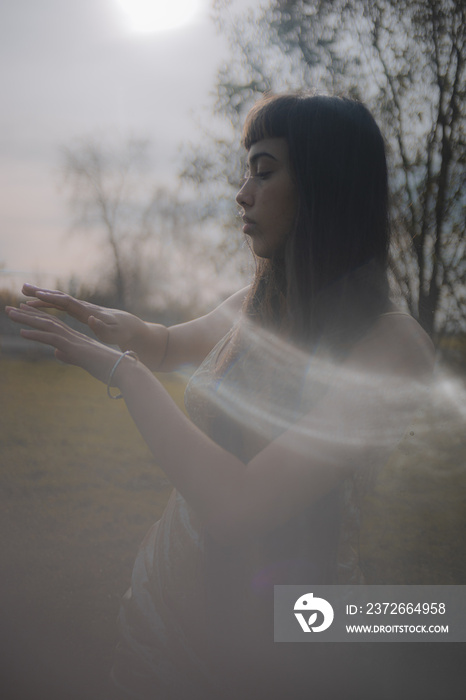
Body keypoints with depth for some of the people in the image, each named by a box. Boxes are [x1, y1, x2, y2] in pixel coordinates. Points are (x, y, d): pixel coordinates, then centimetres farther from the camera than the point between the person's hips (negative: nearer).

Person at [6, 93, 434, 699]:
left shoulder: (390, 345, -23)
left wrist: (123, 369, -22)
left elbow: (237, 505, -31)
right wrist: (119, 326, -2)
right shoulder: (257, 308, -1)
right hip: (173, 586, 6)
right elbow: (168, 346, 21)